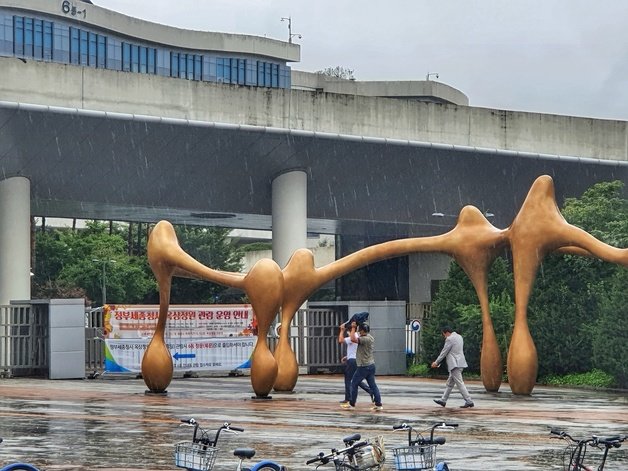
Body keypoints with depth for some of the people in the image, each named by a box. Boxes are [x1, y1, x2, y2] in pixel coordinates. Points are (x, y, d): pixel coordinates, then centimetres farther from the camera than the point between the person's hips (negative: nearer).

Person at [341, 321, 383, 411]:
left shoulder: (366, 339, -19)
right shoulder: (370, 337, 13)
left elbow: (353, 339, -31)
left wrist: (353, 328, -21)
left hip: (364, 366, -9)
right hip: (371, 365, 9)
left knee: (354, 383, 3)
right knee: (372, 385, 8)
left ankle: (352, 404, 10)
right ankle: (378, 404, 4)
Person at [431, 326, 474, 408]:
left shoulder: (450, 339, -13)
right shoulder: (459, 337, 15)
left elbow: (444, 352, -9)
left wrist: (436, 362, 2)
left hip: (455, 364, -10)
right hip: (459, 363, 10)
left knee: (459, 383, -9)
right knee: (449, 383, 15)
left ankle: (469, 401, -12)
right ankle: (443, 400, 21)